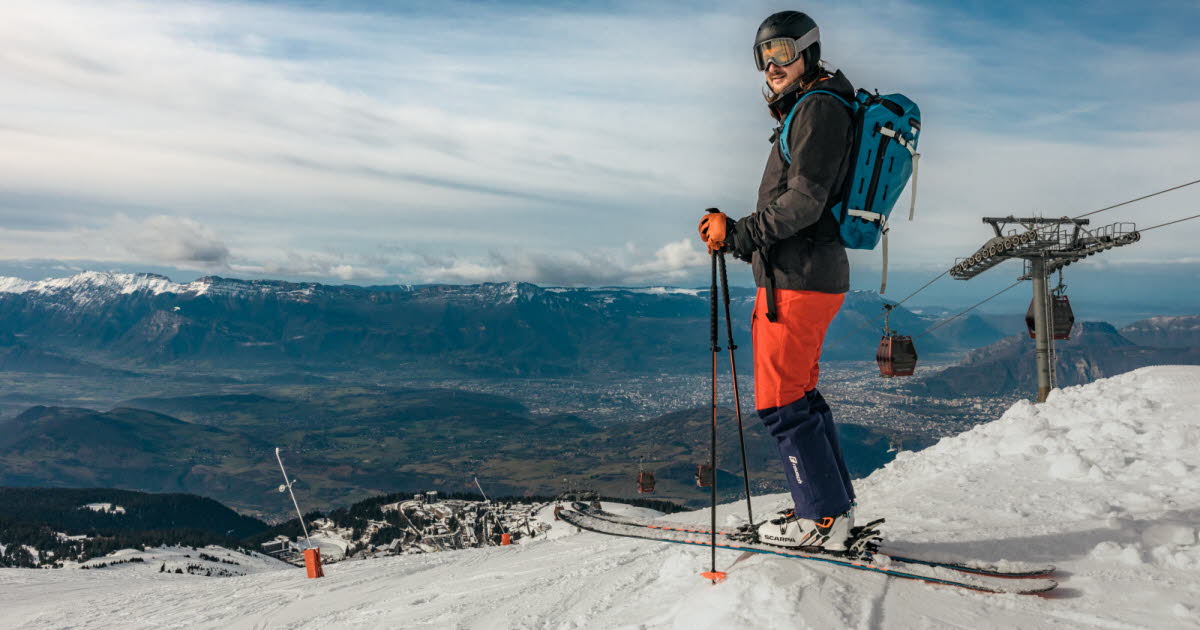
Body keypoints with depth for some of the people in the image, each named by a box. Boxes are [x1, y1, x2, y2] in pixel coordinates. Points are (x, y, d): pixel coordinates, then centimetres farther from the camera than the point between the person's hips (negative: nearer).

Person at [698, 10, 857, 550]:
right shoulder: (805, 112, 23)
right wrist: (738, 236, 12)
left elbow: (804, 200, -19)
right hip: (801, 275, 11)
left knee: (780, 401, -6)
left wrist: (739, 232, -16)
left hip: (798, 279, -11)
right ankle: (836, 505, 24)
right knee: (800, 394, 16)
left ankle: (822, 516, 4)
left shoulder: (819, 107, -8)